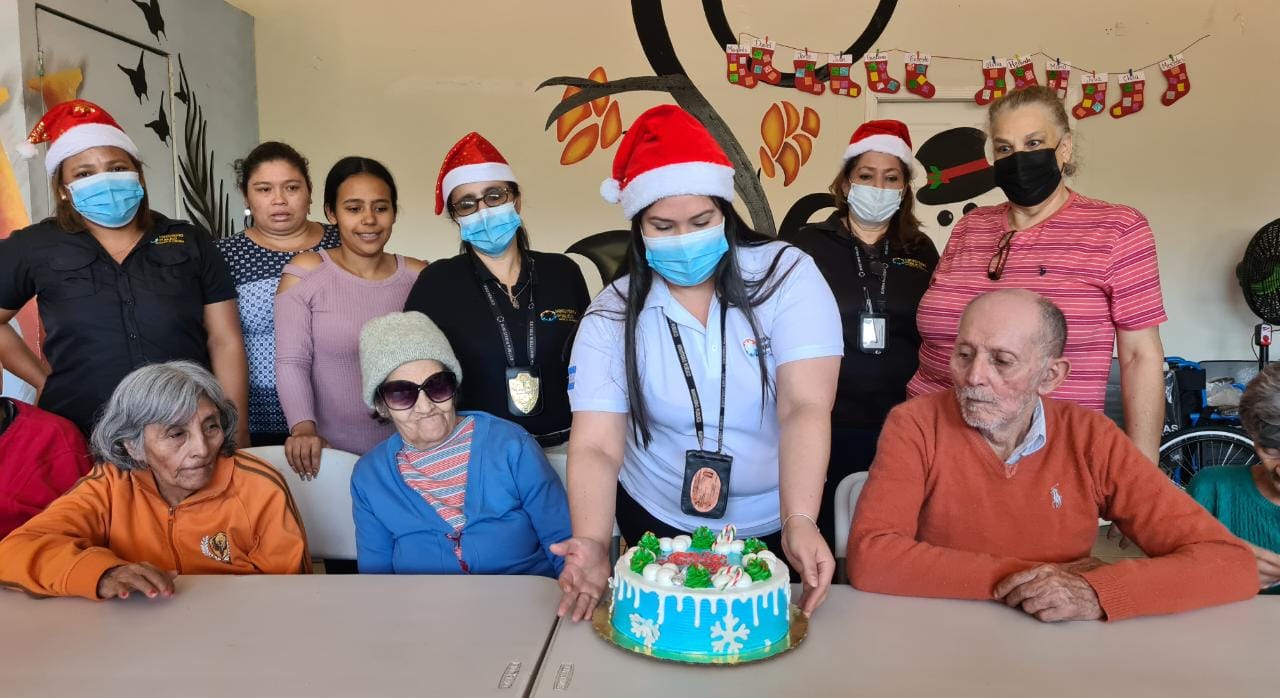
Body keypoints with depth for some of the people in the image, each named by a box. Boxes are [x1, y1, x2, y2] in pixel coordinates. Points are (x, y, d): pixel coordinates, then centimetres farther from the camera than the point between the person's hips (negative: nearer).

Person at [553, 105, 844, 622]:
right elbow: (596, 447, -18)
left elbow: (806, 408, -24)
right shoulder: (611, 315, -11)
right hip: (661, 526, 1)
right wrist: (592, 545, -36)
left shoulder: (786, 274, -15)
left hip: (776, 524, 0)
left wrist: (799, 521, -39)